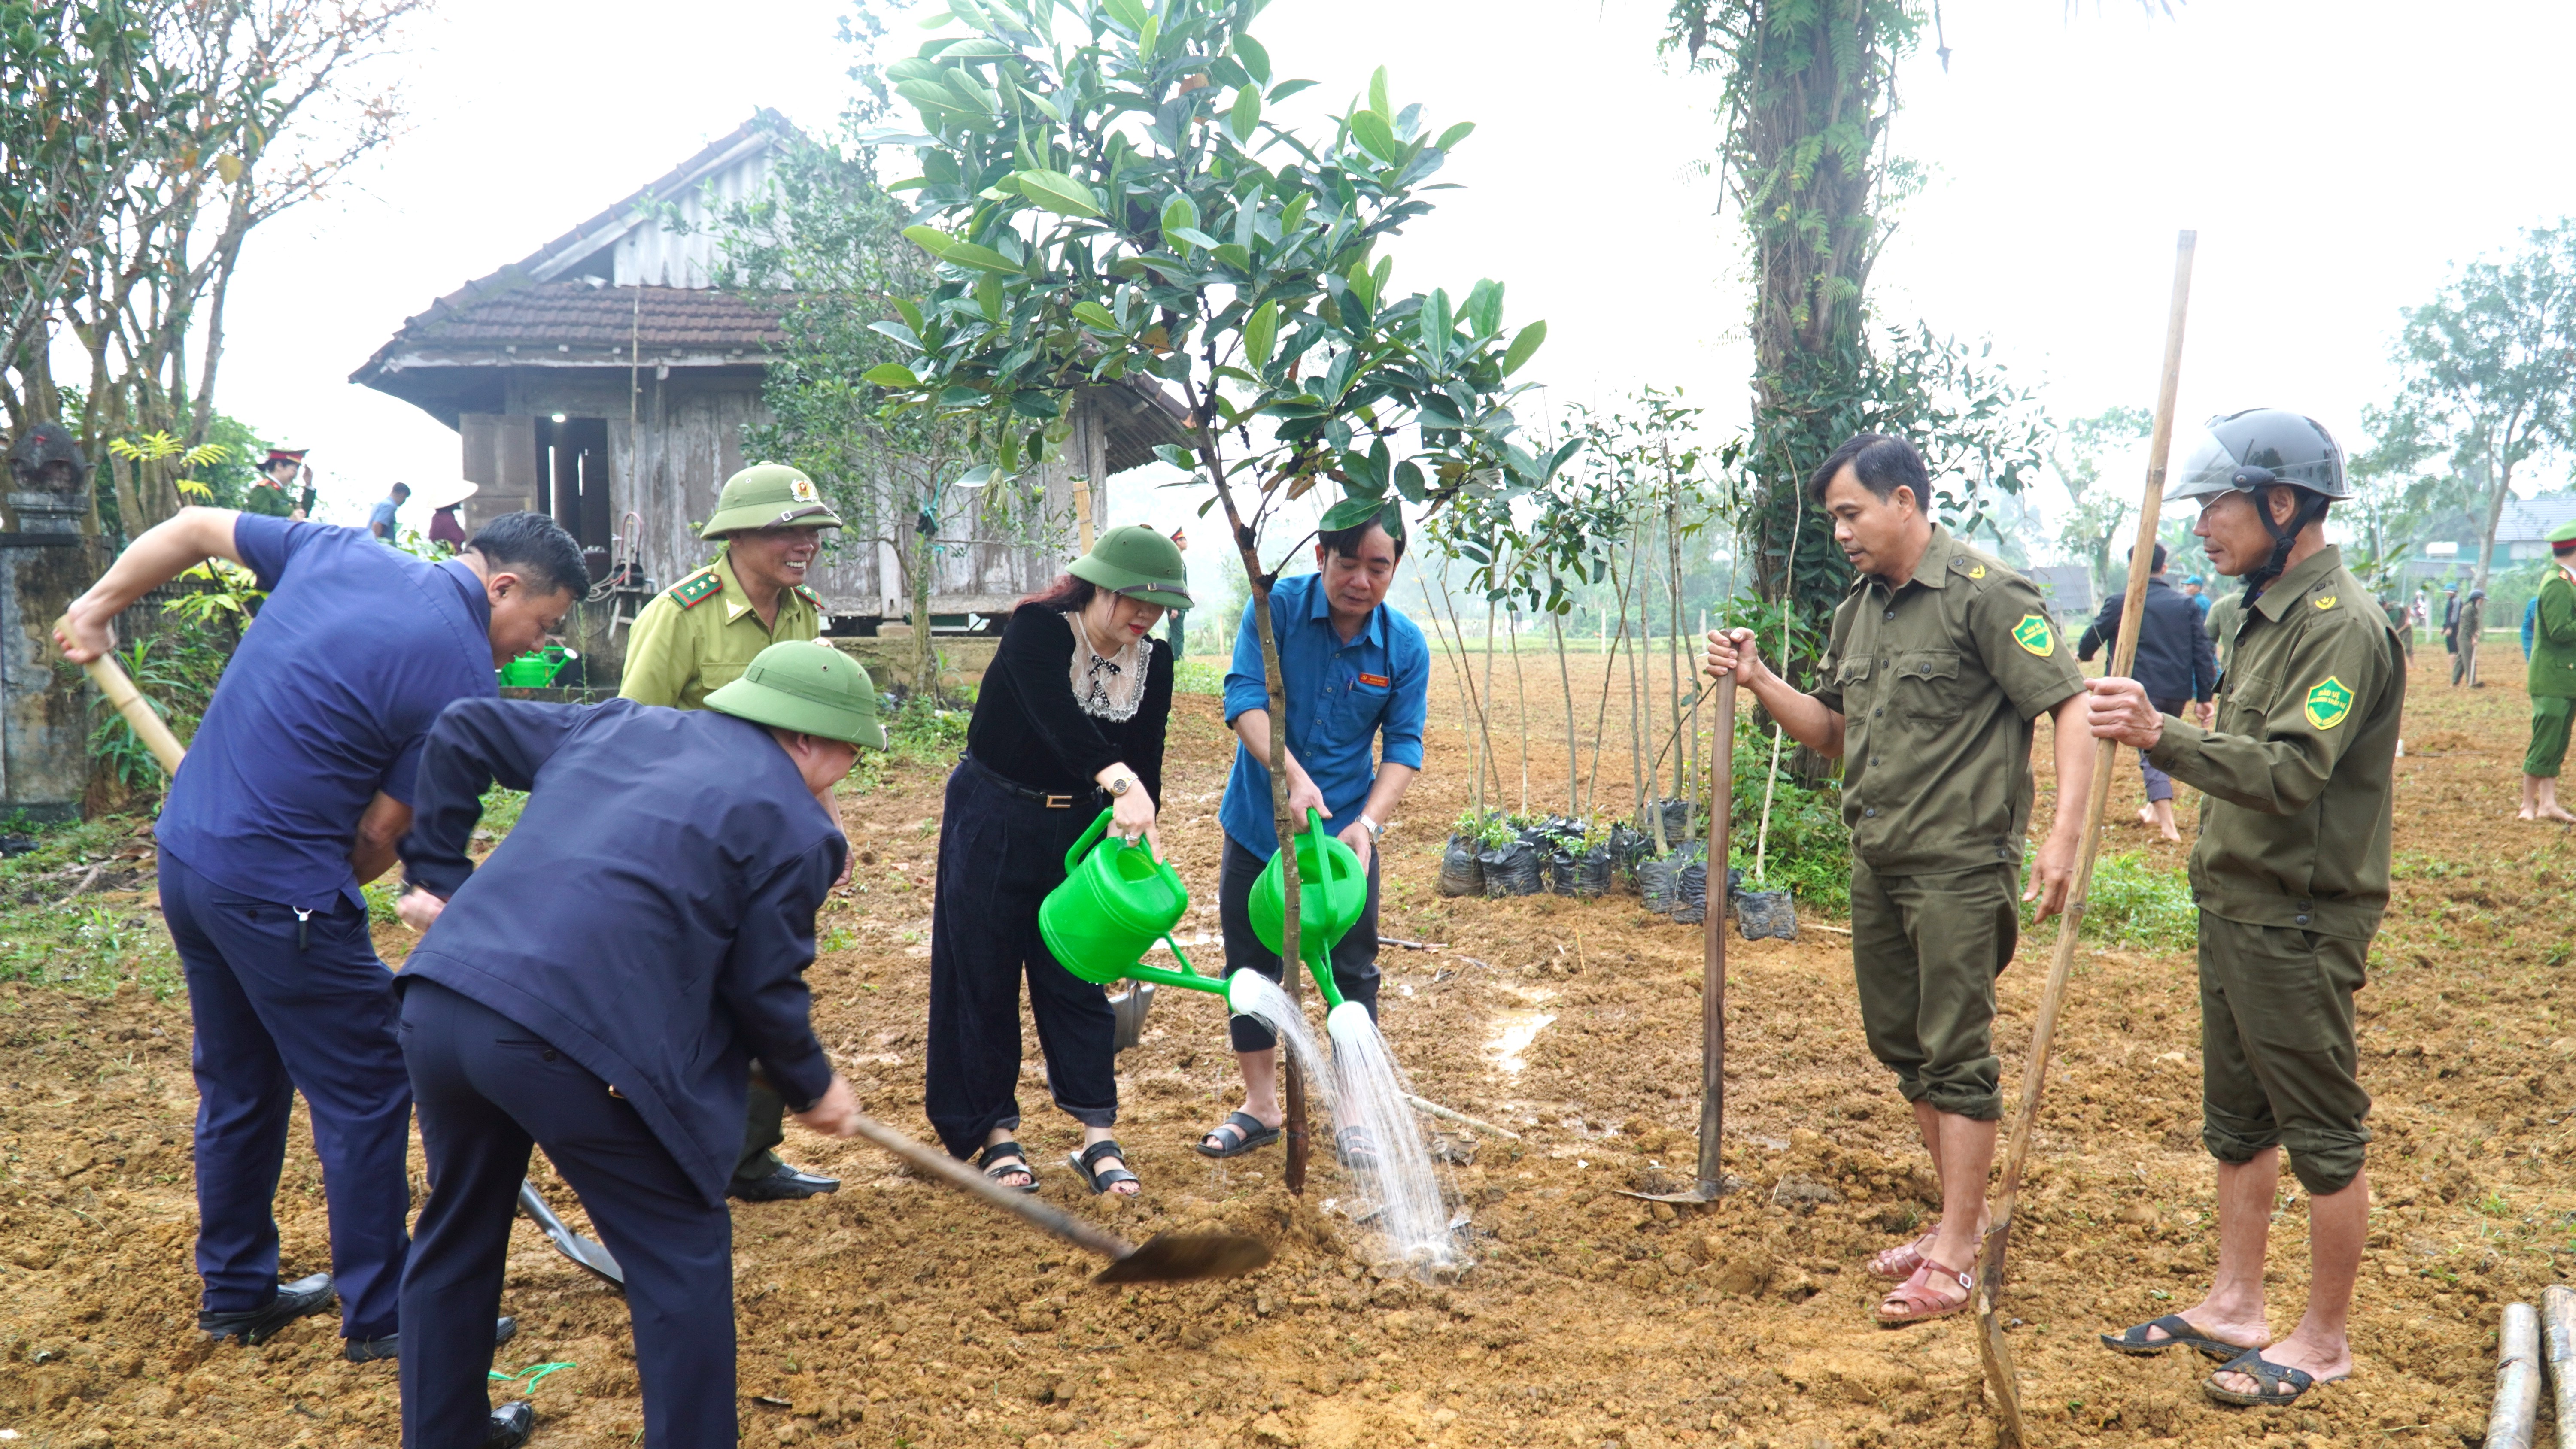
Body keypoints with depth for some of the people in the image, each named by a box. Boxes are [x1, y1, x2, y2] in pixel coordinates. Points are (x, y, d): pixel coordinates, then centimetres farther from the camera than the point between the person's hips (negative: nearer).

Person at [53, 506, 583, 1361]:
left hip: (185, 849, 9)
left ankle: (236, 1292, 35)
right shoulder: (463, 680, -15)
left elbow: (192, 528, 17)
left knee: (237, 1087, 22)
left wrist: (98, 608, 30)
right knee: (364, 1095, 5)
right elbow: (383, 833, -8)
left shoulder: (341, 551, 5)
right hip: (278, 890, -9)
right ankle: (380, 1316, 15)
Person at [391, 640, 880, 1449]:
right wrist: (814, 1089, 17)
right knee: (681, 1255, 11)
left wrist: (436, 872, 25)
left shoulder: (622, 726, 19)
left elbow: (461, 731, 21)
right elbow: (765, 992, 0)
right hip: (566, 1043, -7)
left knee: (457, 1233, 28)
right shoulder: (794, 827, 0)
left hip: (438, 1007, 7)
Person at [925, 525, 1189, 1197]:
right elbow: (1058, 719, -41)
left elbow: (1146, 764, 0)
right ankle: (996, 1136, 16)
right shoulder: (1038, 630, -22)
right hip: (992, 821, -4)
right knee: (984, 978, 4)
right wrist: (1120, 783, -56)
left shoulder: (1153, 662, -4)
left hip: (1077, 828, 4)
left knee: (1077, 977, 4)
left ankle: (1099, 1141, 9)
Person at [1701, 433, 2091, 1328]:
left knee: (1956, 1056, -3)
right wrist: (1759, 682, 3)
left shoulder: (1985, 595, -12)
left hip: (1960, 866, -8)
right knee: (1901, 1045, 15)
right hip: (1876, 862, 8)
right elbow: (1835, 733, 18)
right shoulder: (1857, 612, 12)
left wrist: (2065, 834, -26)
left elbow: (2071, 708, -16)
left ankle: (1956, 1257, 6)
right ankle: (1964, 1216, 30)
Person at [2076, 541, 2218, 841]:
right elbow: (2203, 653, 3)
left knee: (2152, 753, -6)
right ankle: (2155, 810, 35)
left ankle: (2168, 825, -18)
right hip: (2178, 693, 5)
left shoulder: (2121, 604, -3)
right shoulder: (2186, 605, 8)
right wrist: (2204, 697, 6)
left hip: (2143, 691, -5)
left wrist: (2083, 654, 33)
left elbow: (2092, 638, 9)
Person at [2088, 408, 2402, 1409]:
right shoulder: (2271, 614, 13)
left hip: (2297, 925, -10)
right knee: (2237, 1125, 17)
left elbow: (2292, 773, -29)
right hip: (2236, 912, 10)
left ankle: (2325, 1340, 17)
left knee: (2324, 1136, 4)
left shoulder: (2341, 626, -18)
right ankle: (2234, 1307, 30)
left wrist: (2164, 737, -38)